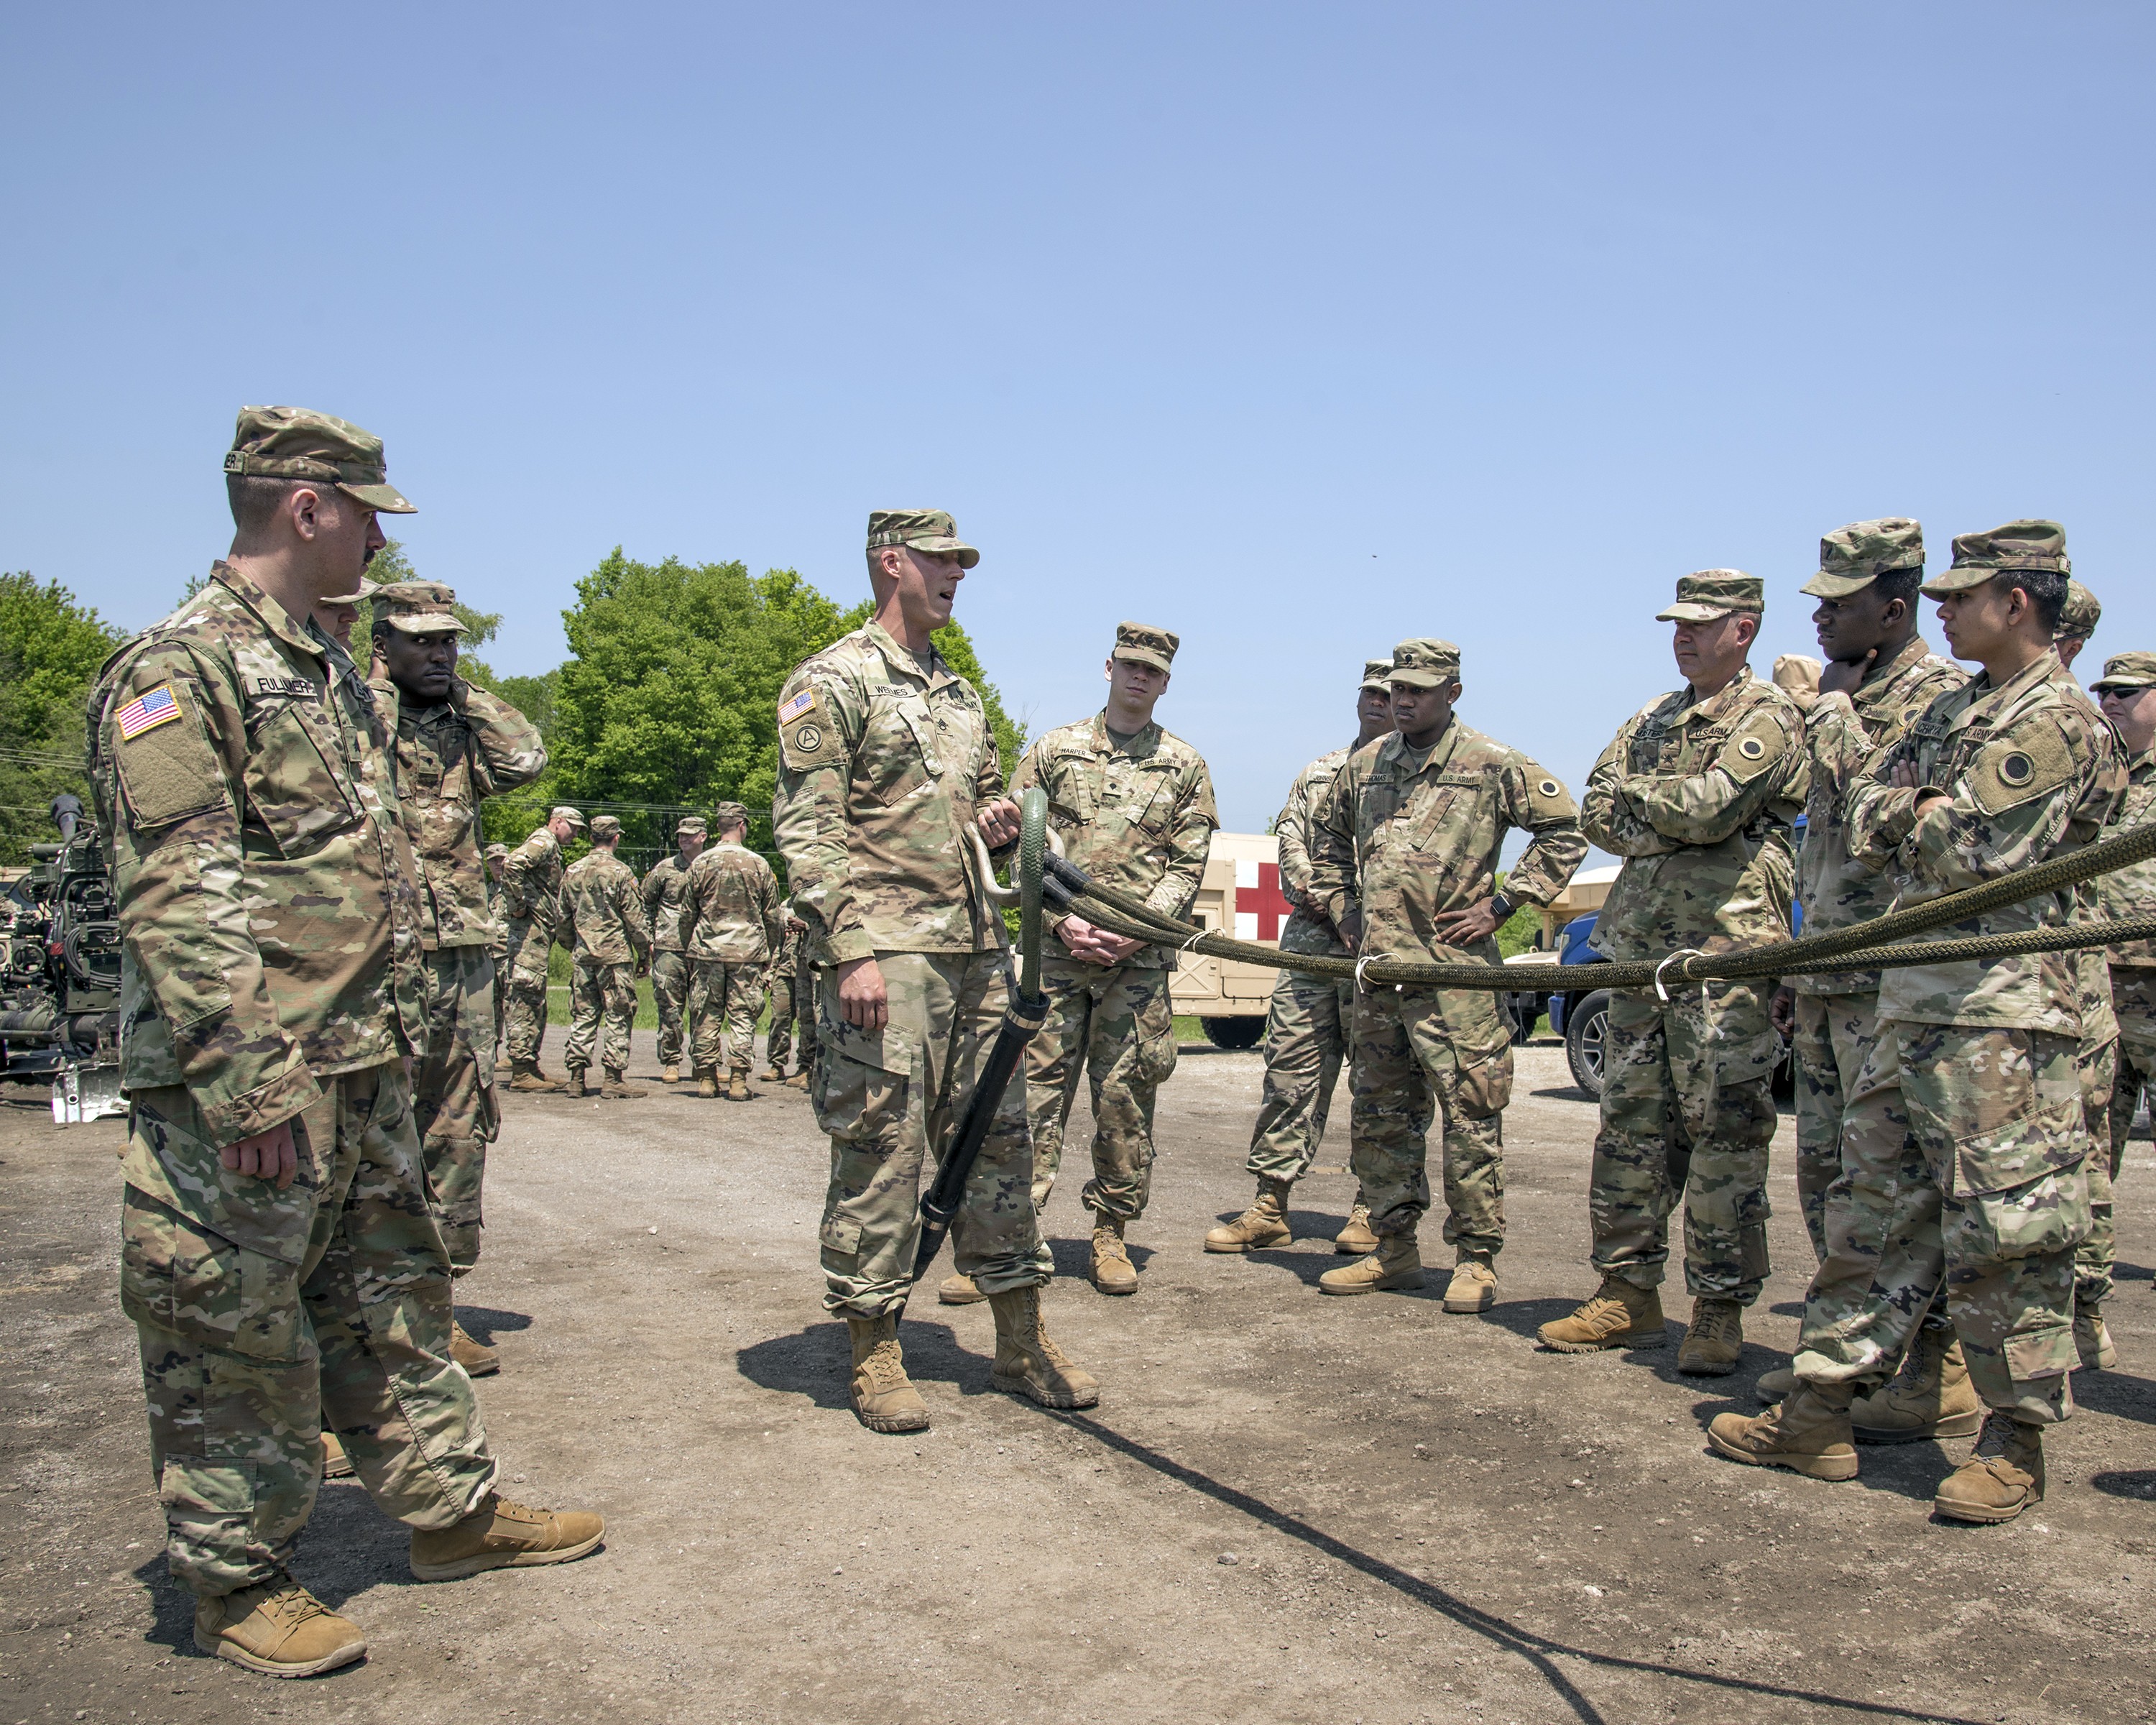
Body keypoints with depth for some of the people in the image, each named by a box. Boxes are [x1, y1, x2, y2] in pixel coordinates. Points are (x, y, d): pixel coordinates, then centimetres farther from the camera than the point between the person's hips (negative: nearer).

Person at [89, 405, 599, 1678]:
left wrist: (402, 1029, 19)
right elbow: (175, 896, -20)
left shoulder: (332, 676, 16)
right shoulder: (176, 670, -12)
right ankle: (239, 1582, 19)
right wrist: (246, 1078, -24)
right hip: (251, 1091, -9)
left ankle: (453, 1508, 30)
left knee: (394, 1299, 18)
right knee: (238, 1333, 4)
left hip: (368, 1072, 9)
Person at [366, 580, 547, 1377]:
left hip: (464, 964, 6)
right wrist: (384, 682, -7)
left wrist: (459, 690, 5)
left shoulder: (458, 731, 16)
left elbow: (526, 758, 1)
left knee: (458, 1139, 9)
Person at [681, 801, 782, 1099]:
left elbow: (687, 915, 7)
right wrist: (769, 953, 16)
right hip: (748, 952, -1)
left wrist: (689, 951, 17)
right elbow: (772, 916, 6)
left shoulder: (701, 863, 2)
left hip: (707, 951, 1)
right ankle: (738, 1080, -2)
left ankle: (706, 1078, 9)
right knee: (742, 1017, 2)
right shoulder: (758, 865, 1)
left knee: (706, 1016, 7)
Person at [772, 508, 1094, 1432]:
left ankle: (1021, 1341, 18)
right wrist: (851, 949, -19)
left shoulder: (960, 692, 21)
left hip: (974, 947, 8)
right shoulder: (834, 679, -3)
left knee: (997, 1138, 9)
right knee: (881, 1150, -5)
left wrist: (1000, 822, 6)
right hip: (885, 949, -8)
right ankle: (874, 1355, 7)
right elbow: (806, 827, -10)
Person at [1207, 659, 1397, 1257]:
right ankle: (1270, 1207, 5)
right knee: (1290, 1067, 2)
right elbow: (1290, 840, 13)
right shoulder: (1318, 772, 22)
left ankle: (1371, 1211, 8)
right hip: (1309, 939, 4)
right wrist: (1311, 891, -6)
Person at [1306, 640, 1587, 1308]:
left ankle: (1475, 1260, 4)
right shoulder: (1365, 764, 13)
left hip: (1455, 966, -5)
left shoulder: (1492, 765, -2)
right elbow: (1329, 842, 28)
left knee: (1470, 1113, -4)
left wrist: (1502, 905, -7)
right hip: (1377, 964, 6)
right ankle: (1393, 1249, 22)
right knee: (1381, 1114, 11)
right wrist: (1340, 910, 15)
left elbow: (1564, 829, -3)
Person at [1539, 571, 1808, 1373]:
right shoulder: (1654, 719, 19)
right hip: (1638, 944, 7)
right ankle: (1629, 1292, 18)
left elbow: (1710, 807, -18)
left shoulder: (1769, 717, -3)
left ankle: (1720, 1310, 4)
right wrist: (1672, 825, -8)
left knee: (1722, 1131, -4)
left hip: (1725, 952, -7)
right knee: (1630, 1121, 9)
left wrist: (1635, 795, 0)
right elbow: (1596, 813, 10)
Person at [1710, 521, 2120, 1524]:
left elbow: (1971, 856, -18)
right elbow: (1866, 820, 13)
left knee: (2003, 1227, -2)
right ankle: (1822, 1411, 17)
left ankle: (2015, 1443, 10)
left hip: (1998, 1009, -9)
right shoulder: (1956, 709, 18)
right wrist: (1927, 813, -5)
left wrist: (1915, 816, 0)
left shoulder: (2053, 721, -9)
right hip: (1911, 997, 9)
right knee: (1873, 1208, 11)